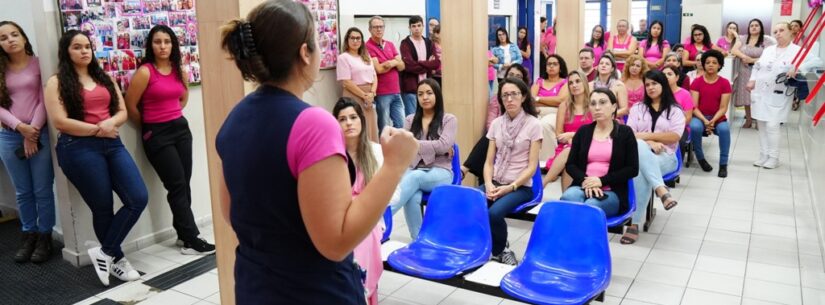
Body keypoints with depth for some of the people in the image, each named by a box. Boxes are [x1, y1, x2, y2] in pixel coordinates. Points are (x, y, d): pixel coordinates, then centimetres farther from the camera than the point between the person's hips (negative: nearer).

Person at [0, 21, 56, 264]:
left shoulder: (38, 63, 1)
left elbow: (44, 101, -4)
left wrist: (33, 132, -10)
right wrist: (20, 127, -12)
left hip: (39, 134, -3)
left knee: (42, 190, 1)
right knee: (22, 192, 10)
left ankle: (45, 236, 11)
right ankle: (28, 234, 21)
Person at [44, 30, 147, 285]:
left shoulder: (105, 78, 17)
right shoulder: (57, 82, 1)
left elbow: (122, 111, 12)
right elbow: (59, 122, -9)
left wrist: (110, 123, -9)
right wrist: (96, 129, -7)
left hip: (112, 144, 5)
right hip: (78, 149, -5)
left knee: (139, 198, -6)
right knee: (102, 208, 1)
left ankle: (105, 252, 7)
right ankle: (116, 258, 21)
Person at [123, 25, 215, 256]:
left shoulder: (178, 70, 6)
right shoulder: (145, 72, -12)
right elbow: (130, 106, -9)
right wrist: (148, 127, 2)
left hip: (181, 128, 6)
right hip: (157, 134, -6)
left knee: (184, 184, 8)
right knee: (177, 186, -6)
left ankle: (183, 232, 20)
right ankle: (191, 240, -1)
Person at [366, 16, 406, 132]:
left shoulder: (390, 44, 14)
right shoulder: (368, 47, -9)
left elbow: (402, 66, 8)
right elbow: (378, 69, -15)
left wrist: (394, 62, -14)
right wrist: (394, 63, -2)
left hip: (396, 91, 7)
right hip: (381, 94, -7)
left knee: (400, 125, 9)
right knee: (384, 128, 0)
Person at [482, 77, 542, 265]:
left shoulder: (533, 124, -5)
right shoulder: (496, 123, 8)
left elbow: (532, 166, -8)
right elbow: (489, 161, 7)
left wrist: (510, 187, -18)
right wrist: (488, 184, -11)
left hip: (520, 186, -4)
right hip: (495, 182, 4)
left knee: (494, 213, -32)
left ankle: (500, 251, -1)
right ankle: (498, 249, -1)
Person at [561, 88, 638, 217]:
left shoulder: (625, 132, 6)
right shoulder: (583, 131, 14)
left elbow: (632, 169, 0)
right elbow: (570, 165, 10)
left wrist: (602, 181, -12)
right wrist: (585, 180, -11)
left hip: (612, 192, -2)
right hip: (583, 186, 2)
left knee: (591, 206, -36)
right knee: (568, 197, -34)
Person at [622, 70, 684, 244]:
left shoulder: (675, 110, 14)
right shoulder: (637, 108, 21)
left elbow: (675, 136, -2)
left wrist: (647, 135, -9)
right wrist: (649, 143, -12)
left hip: (665, 157, -2)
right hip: (639, 154, 2)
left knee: (641, 170, -38)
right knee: (639, 146, -39)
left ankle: (636, 223, -39)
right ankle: (661, 189, -49)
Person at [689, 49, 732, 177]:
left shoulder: (725, 83, 0)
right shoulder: (697, 82, 0)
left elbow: (723, 108, -4)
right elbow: (694, 106, -6)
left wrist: (713, 121, -21)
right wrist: (705, 121, -21)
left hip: (718, 118, 0)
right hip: (700, 117, 0)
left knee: (724, 129, -34)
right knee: (695, 127, -34)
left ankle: (723, 164, -21)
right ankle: (700, 158, -10)